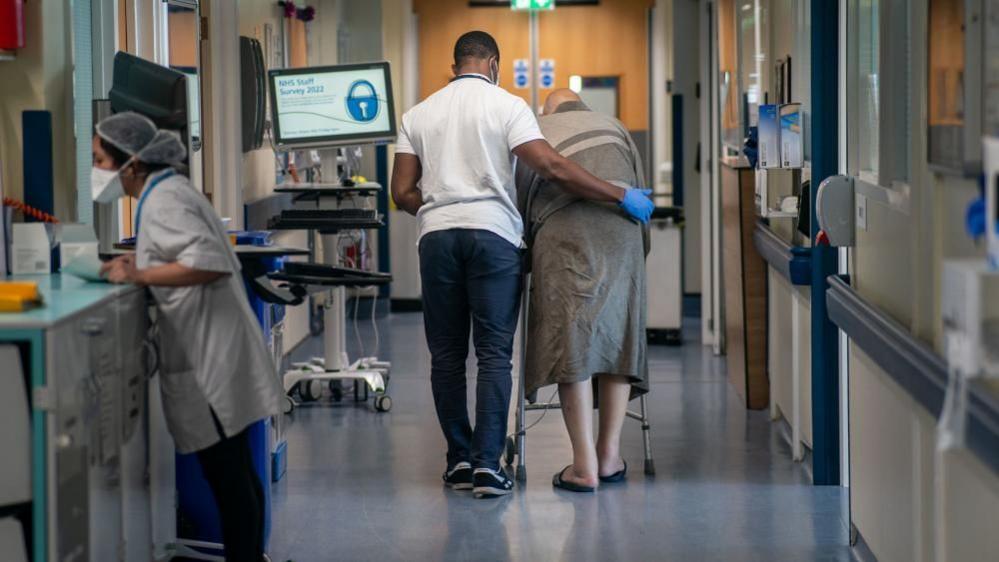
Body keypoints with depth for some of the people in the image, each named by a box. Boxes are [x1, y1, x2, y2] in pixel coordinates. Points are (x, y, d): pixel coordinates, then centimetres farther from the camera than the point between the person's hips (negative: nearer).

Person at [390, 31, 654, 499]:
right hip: (493, 233, -3)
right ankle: (487, 464, -9)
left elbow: (402, 193, 8)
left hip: (436, 235, 3)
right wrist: (621, 196, -6)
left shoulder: (418, 114, 12)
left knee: (446, 355, 10)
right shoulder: (506, 105, 0)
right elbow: (552, 167, -11)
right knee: (493, 354, -2)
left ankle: (459, 460, 12)